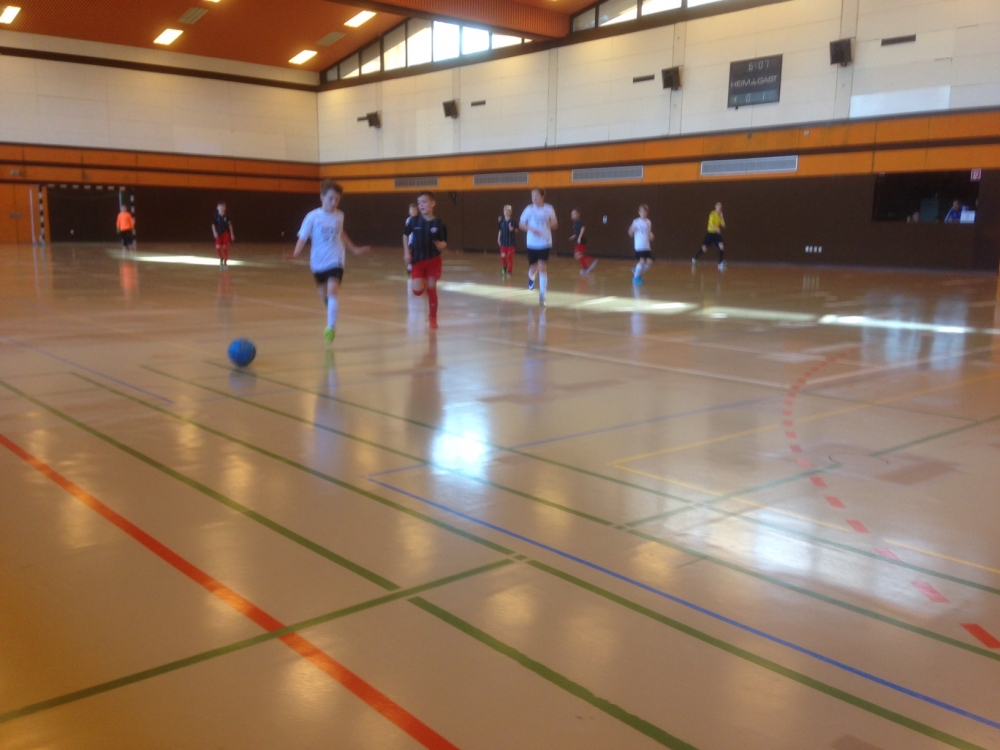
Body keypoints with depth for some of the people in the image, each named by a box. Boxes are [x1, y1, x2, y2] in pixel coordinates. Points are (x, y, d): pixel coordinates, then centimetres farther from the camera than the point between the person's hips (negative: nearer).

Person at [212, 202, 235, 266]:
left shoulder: (227, 216, -3)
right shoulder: (216, 216, -3)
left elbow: (230, 225, 3)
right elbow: (213, 225, 0)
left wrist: (232, 234, 1)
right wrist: (214, 232, -13)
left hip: (226, 233, -1)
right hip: (218, 234, 1)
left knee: (225, 248, -4)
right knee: (218, 248, -8)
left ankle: (225, 262, 9)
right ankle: (221, 258, 20)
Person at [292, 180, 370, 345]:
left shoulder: (340, 215, -3)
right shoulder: (313, 216, -14)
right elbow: (303, 238, -16)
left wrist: (354, 249, 26)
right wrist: (295, 255, -33)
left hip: (336, 261, 0)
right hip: (318, 262, 0)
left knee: (332, 291, -19)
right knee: (323, 293, 16)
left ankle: (331, 328, -14)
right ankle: (331, 320, 47)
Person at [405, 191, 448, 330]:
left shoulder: (439, 223, -6)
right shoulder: (415, 221, -2)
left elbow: (444, 243, 1)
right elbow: (407, 238, 8)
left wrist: (441, 245, -21)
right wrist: (407, 253, -4)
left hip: (433, 261, -1)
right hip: (418, 260, 1)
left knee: (432, 288, 2)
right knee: (417, 290, -16)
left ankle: (433, 318, 18)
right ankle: (422, 283, 23)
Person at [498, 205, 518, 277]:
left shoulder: (513, 221, -6)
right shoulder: (502, 221, 3)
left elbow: (516, 230, -1)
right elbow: (500, 231, 10)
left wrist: (512, 229, -21)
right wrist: (498, 239, 6)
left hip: (511, 241, -3)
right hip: (503, 241, 3)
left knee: (510, 256, -2)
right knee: (503, 256, 3)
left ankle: (509, 271, 8)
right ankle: (504, 268, 29)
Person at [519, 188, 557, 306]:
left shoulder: (549, 209, -3)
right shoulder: (529, 209, -4)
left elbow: (555, 225, 6)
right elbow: (521, 224, 2)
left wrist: (551, 224, -18)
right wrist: (530, 229, -17)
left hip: (545, 243, -1)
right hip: (532, 244, 1)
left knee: (542, 269, -10)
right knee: (533, 269, 10)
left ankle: (542, 296, -5)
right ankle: (531, 278, 50)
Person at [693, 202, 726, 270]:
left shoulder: (721, 215, 4)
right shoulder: (713, 214, -11)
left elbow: (723, 225, -4)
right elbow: (711, 224, -21)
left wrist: (722, 217, -11)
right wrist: (716, 228, -37)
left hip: (717, 234, 4)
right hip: (710, 233, -4)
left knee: (722, 247, -16)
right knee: (704, 249, -8)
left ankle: (721, 264, -8)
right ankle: (695, 259, 18)